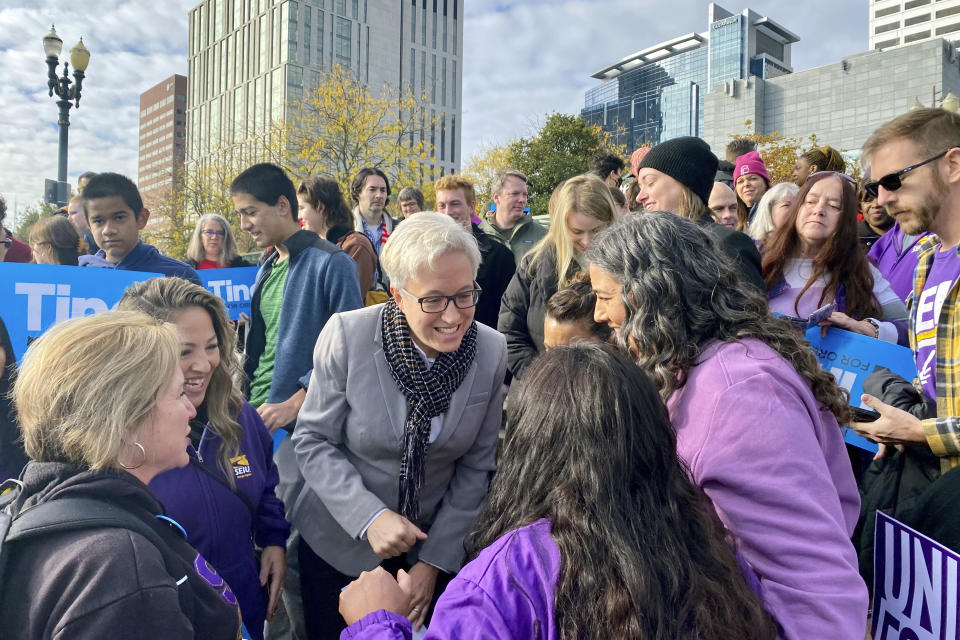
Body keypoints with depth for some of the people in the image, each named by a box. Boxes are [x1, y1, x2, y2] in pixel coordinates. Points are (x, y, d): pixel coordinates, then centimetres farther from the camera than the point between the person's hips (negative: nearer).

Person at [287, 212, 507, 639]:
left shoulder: (492, 352, -14)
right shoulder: (347, 335, -20)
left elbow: (476, 466, -6)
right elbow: (313, 440, -11)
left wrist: (435, 559, -6)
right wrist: (368, 516, -24)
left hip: (438, 544, 2)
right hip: (339, 544, -1)